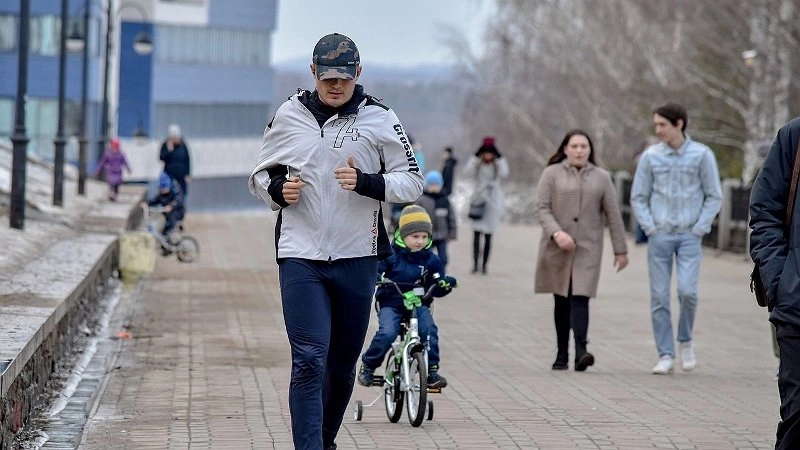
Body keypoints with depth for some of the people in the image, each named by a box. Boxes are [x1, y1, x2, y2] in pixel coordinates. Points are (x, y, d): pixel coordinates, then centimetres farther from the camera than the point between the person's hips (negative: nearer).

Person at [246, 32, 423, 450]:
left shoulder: (379, 119, -1)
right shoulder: (289, 115, 4)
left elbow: (412, 181, 0)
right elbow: (261, 174, 15)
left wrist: (365, 182, -17)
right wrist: (277, 190, -8)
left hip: (357, 259, 1)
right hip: (300, 257, -1)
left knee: (342, 363, 13)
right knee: (308, 361, -12)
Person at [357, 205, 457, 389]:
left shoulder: (430, 260, 5)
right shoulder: (390, 254, -2)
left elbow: (436, 289, 6)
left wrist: (446, 284, -15)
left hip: (419, 304, 2)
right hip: (391, 303, -2)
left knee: (429, 330, -26)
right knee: (387, 333, -25)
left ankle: (432, 370, -15)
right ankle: (368, 365, -2)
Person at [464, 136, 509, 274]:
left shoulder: (497, 165, 5)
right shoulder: (477, 165, 3)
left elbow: (504, 173, -14)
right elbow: (468, 172, -15)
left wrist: (499, 158, -13)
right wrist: (477, 156, -15)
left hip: (493, 202, 1)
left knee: (488, 236, 3)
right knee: (476, 233, -11)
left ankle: (484, 265, 8)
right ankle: (475, 263, -13)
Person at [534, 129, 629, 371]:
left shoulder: (601, 177, 8)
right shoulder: (552, 174, 3)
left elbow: (613, 215, 8)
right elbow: (541, 208, -4)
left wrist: (620, 250, 7)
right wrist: (556, 233, -19)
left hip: (587, 248, 0)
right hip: (557, 249, 0)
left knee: (580, 298, -12)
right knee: (561, 301, 5)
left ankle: (580, 351, -22)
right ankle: (562, 355, 12)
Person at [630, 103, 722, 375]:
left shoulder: (702, 155, -2)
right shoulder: (650, 156, 2)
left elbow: (714, 196, 2)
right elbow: (638, 197, 7)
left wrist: (699, 229, -6)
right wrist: (650, 228, -3)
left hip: (689, 236, -2)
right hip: (659, 237, 2)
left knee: (687, 291, -14)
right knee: (659, 297, 0)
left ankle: (686, 340, 11)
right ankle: (665, 355, 6)